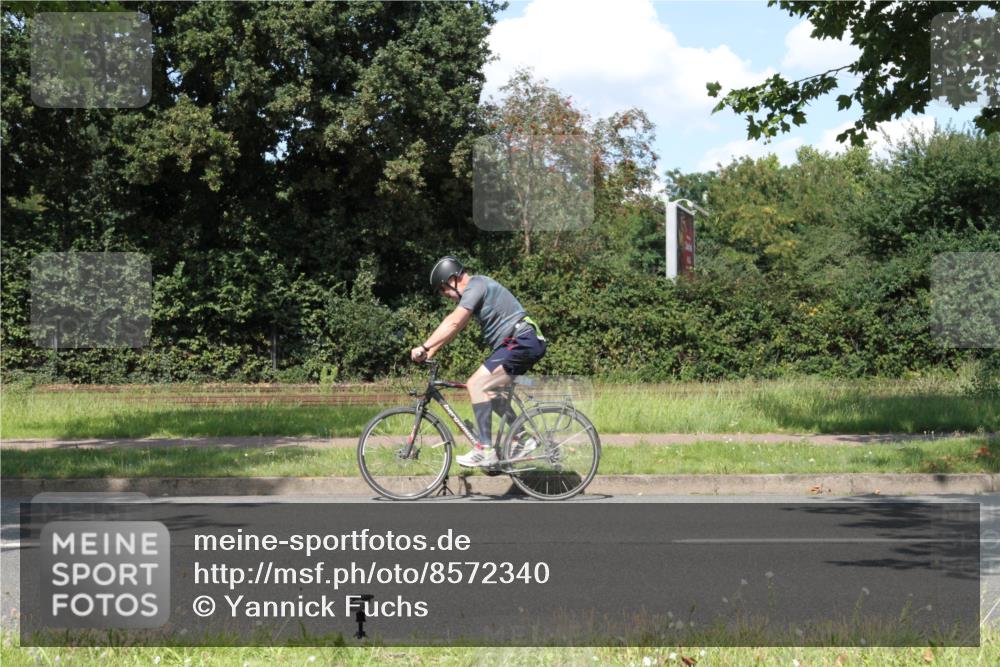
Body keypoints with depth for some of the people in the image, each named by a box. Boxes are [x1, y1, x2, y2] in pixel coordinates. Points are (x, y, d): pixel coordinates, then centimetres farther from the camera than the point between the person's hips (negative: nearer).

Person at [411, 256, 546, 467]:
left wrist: (424, 347, -21)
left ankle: (485, 450, -19)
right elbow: (454, 324, 19)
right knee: (488, 389, 19)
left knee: (476, 384, -16)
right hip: (528, 344, 11)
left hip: (521, 342, -11)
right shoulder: (478, 287, 19)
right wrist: (431, 351, 11)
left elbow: (453, 323, -21)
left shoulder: (476, 286, -12)